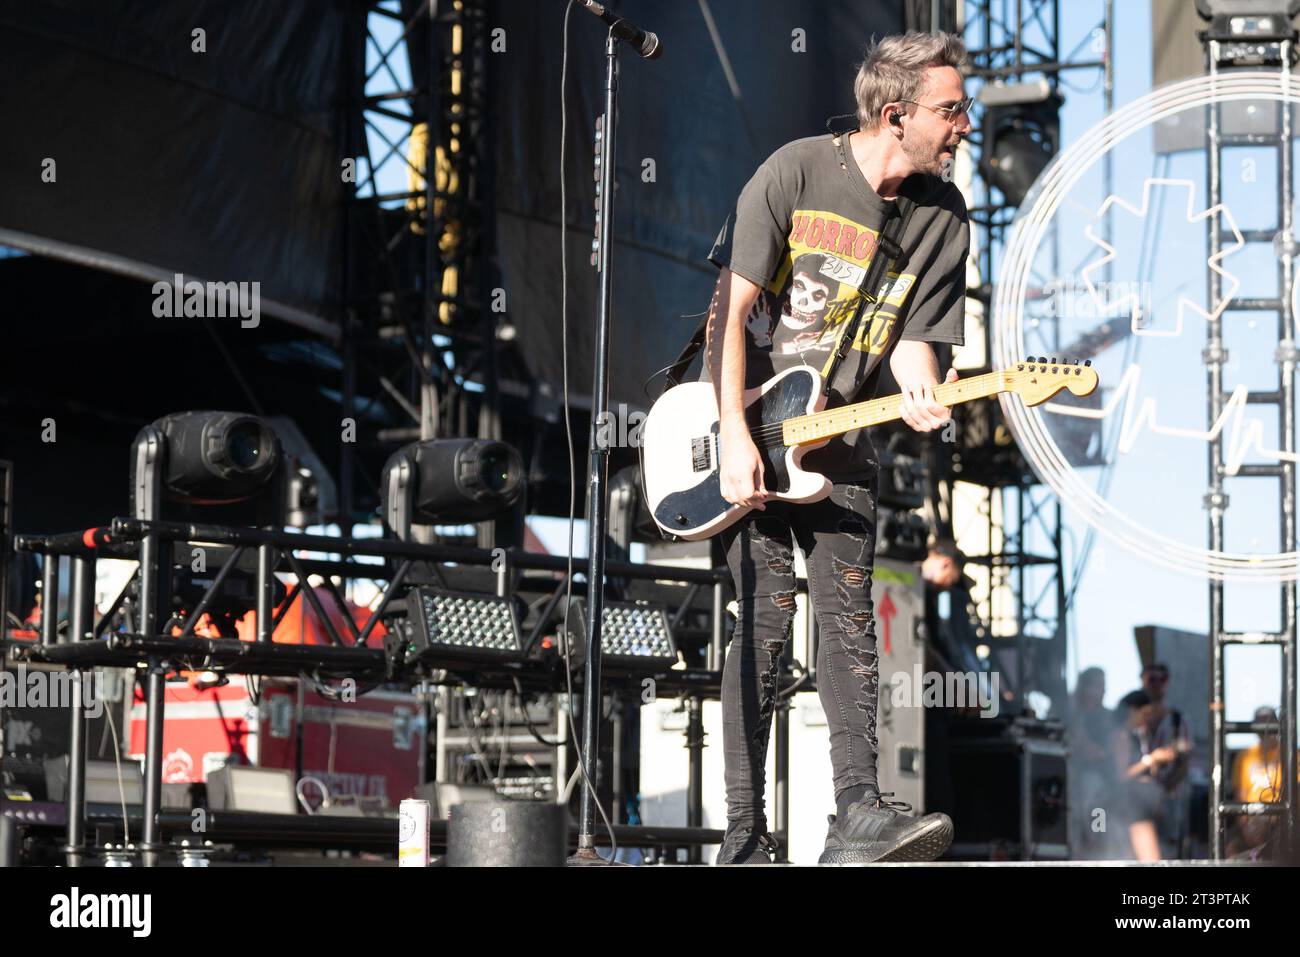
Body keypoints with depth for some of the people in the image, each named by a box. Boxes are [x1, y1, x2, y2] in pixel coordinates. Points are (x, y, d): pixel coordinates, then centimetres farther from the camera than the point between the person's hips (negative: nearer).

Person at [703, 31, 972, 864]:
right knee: (768, 617, -9)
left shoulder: (943, 216, 0)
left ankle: (857, 814, -14)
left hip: (839, 440, 4)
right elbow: (732, 304, -12)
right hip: (748, 425, -4)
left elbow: (914, 340, 2)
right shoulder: (798, 172, -12)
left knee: (849, 622, -8)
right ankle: (746, 839, -6)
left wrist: (921, 399, -22)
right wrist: (735, 436, -17)